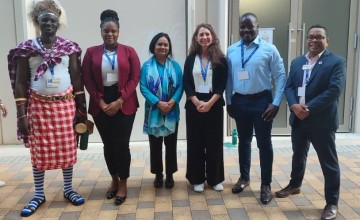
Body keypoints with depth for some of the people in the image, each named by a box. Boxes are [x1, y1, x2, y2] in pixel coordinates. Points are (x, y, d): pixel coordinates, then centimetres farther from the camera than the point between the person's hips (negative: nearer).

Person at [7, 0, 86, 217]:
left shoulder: (69, 48, 2)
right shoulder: (26, 49, -2)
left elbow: (77, 78, 6)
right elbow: (20, 83, -2)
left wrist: (82, 107, 3)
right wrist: (21, 114, -7)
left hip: (65, 105, 1)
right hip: (38, 106, -1)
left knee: (67, 149, 7)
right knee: (39, 151, 6)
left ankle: (69, 189, 24)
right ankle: (39, 194, 21)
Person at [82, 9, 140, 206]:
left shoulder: (129, 51, 2)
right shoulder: (91, 52, 5)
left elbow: (135, 78, -4)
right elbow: (87, 79, 1)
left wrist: (119, 101, -12)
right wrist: (101, 102, -8)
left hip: (124, 104, -1)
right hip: (100, 105, 2)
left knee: (121, 144, -2)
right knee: (108, 144, 9)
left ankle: (123, 183, 13)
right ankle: (114, 180, 27)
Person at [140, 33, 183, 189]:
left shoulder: (175, 65, 4)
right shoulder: (147, 66, 0)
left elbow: (180, 86, -1)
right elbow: (143, 87, -7)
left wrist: (172, 102, -17)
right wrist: (159, 103, -17)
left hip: (172, 112, 1)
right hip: (154, 111, 0)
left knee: (171, 144, 7)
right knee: (155, 145, 8)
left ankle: (170, 175, 21)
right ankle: (158, 174, 23)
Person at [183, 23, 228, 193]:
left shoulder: (220, 59, 1)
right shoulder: (190, 59, 5)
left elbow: (222, 85, -4)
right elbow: (186, 84, 0)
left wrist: (209, 103, -14)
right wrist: (197, 102, -13)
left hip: (214, 105, -1)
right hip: (194, 105, 1)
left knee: (214, 142, 4)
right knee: (195, 142, 5)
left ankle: (215, 179, 18)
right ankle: (197, 179, 17)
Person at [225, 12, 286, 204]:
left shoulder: (269, 49, -7)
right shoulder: (231, 50, 4)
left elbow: (280, 76, -7)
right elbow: (229, 77, 8)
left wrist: (276, 103, -13)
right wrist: (229, 102, 7)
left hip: (262, 101, -3)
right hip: (239, 101, 4)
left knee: (264, 143, 4)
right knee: (243, 141, 16)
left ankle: (266, 184, 19)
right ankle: (244, 177, 34)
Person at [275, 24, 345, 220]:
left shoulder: (337, 62, -6)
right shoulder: (297, 62, 12)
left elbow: (334, 90, -17)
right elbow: (289, 86, 4)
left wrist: (309, 108, -21)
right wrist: (294, 105, -15)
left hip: (322, 121, -5)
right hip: (298, 119, 5)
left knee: (329, 162, 4)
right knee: (298, 155, 21)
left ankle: (332, 202, 16)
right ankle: (294, 185, 42)